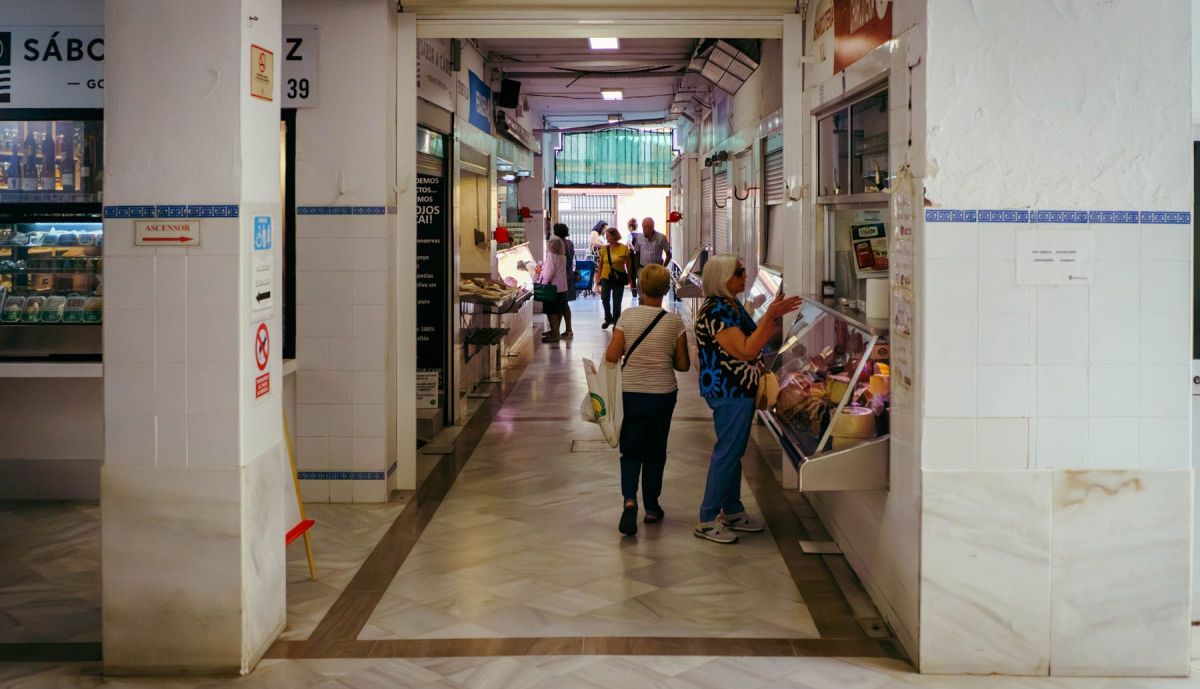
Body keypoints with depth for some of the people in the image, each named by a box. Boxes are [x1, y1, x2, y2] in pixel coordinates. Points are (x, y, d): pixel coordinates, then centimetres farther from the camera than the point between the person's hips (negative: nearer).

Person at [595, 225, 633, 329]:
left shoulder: (624, 248, -8)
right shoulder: (604, 248, 0)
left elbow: (628, 264, 0)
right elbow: (601, 264, 7)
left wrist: (630, 278, 3)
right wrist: (598, 277, 5)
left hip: (619, 278, -3)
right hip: (606, 277, 3)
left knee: (616, 302, 4)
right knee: (605, 299, 8)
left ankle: (616, 321, 20)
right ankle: (608, 319, 31)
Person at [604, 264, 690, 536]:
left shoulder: (627, 316, -9)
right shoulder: (674, 321, -8)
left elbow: (612, 356, -10)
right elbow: (683, 364, -4)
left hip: (630, 392, 0)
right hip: (663, 393, 0)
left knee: (631, 450, 11)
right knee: (655, 450, 16)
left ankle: (629, 499, -11)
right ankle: (651, 508, 24)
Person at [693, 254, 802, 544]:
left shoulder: (733, 306, 10)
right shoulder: (715, 312, -21)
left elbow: (759, 340, 16)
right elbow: (746, 351, -26)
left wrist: (776, 315, 2)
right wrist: (770, 316, -25)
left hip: (740, 390, 10)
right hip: (729, 392, -10)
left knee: (734, 451, 17)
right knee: (727, 452, -4)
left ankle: (732, 511, 28)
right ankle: (708, 519, 3)